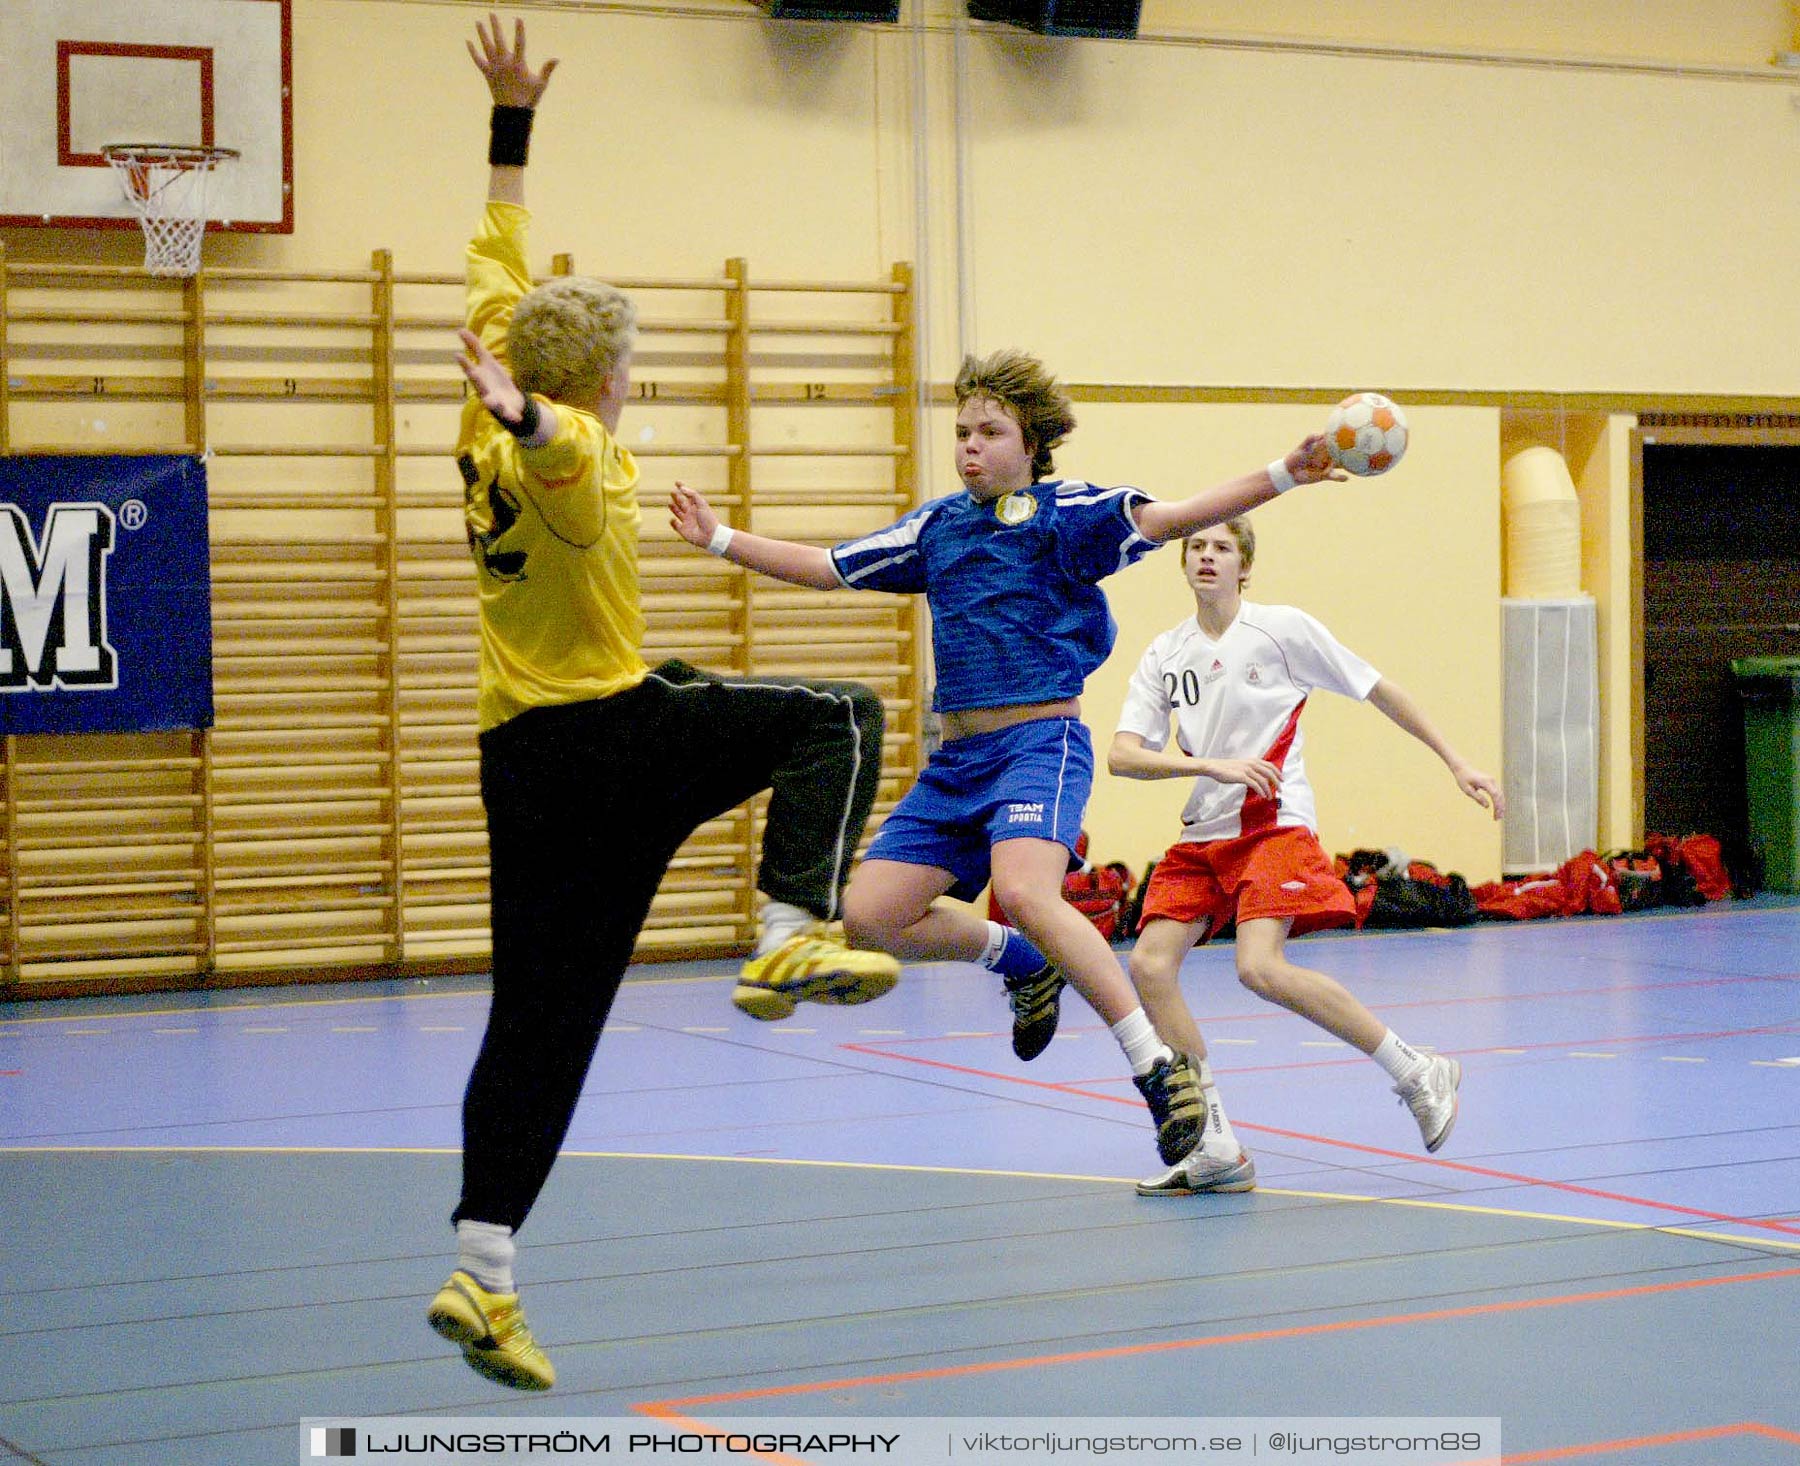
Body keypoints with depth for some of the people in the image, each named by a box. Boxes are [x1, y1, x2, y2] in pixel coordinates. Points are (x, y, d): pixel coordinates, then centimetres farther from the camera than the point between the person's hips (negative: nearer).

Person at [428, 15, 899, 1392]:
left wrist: (513, 122, 28)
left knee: (539, 1019, 6)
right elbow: (548, 431, -38)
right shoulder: (574, 455, -10)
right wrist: (524, 408, -62)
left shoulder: (486, 435, 10)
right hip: (612, 735, -7)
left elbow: (500, 280, 22)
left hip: (520, 759, 7)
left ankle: (485, 1271, 1)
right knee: (837, 718, 4)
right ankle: (793, 937, -14)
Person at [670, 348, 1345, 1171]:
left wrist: (1282, 477, -27)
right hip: (957, 759, 7)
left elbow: (1167, 519, -15)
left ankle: (1158, 1067, -23)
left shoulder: (1063, 511, -2)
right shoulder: (937, 526, 15)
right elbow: (827, 569, 24)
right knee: (870, 916, -2)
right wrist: (721, 539, 22)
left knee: (1024, 893, -32)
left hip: (1041, 741, -7)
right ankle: (1025, 965, 22)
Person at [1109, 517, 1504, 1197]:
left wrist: (1457, 764, 2)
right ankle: (1215, 1149, -2)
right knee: (1149, 966, -12)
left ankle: (1418, 1073, -9)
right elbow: (1122, 755, -3)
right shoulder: (1165, 655, 7)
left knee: (1261, 968, -26)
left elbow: (1378, 691, 4)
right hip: (1203, 833, 5)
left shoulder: (1283, 628, -2)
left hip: (1274, 824, -5)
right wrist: (1212, 764, -18)